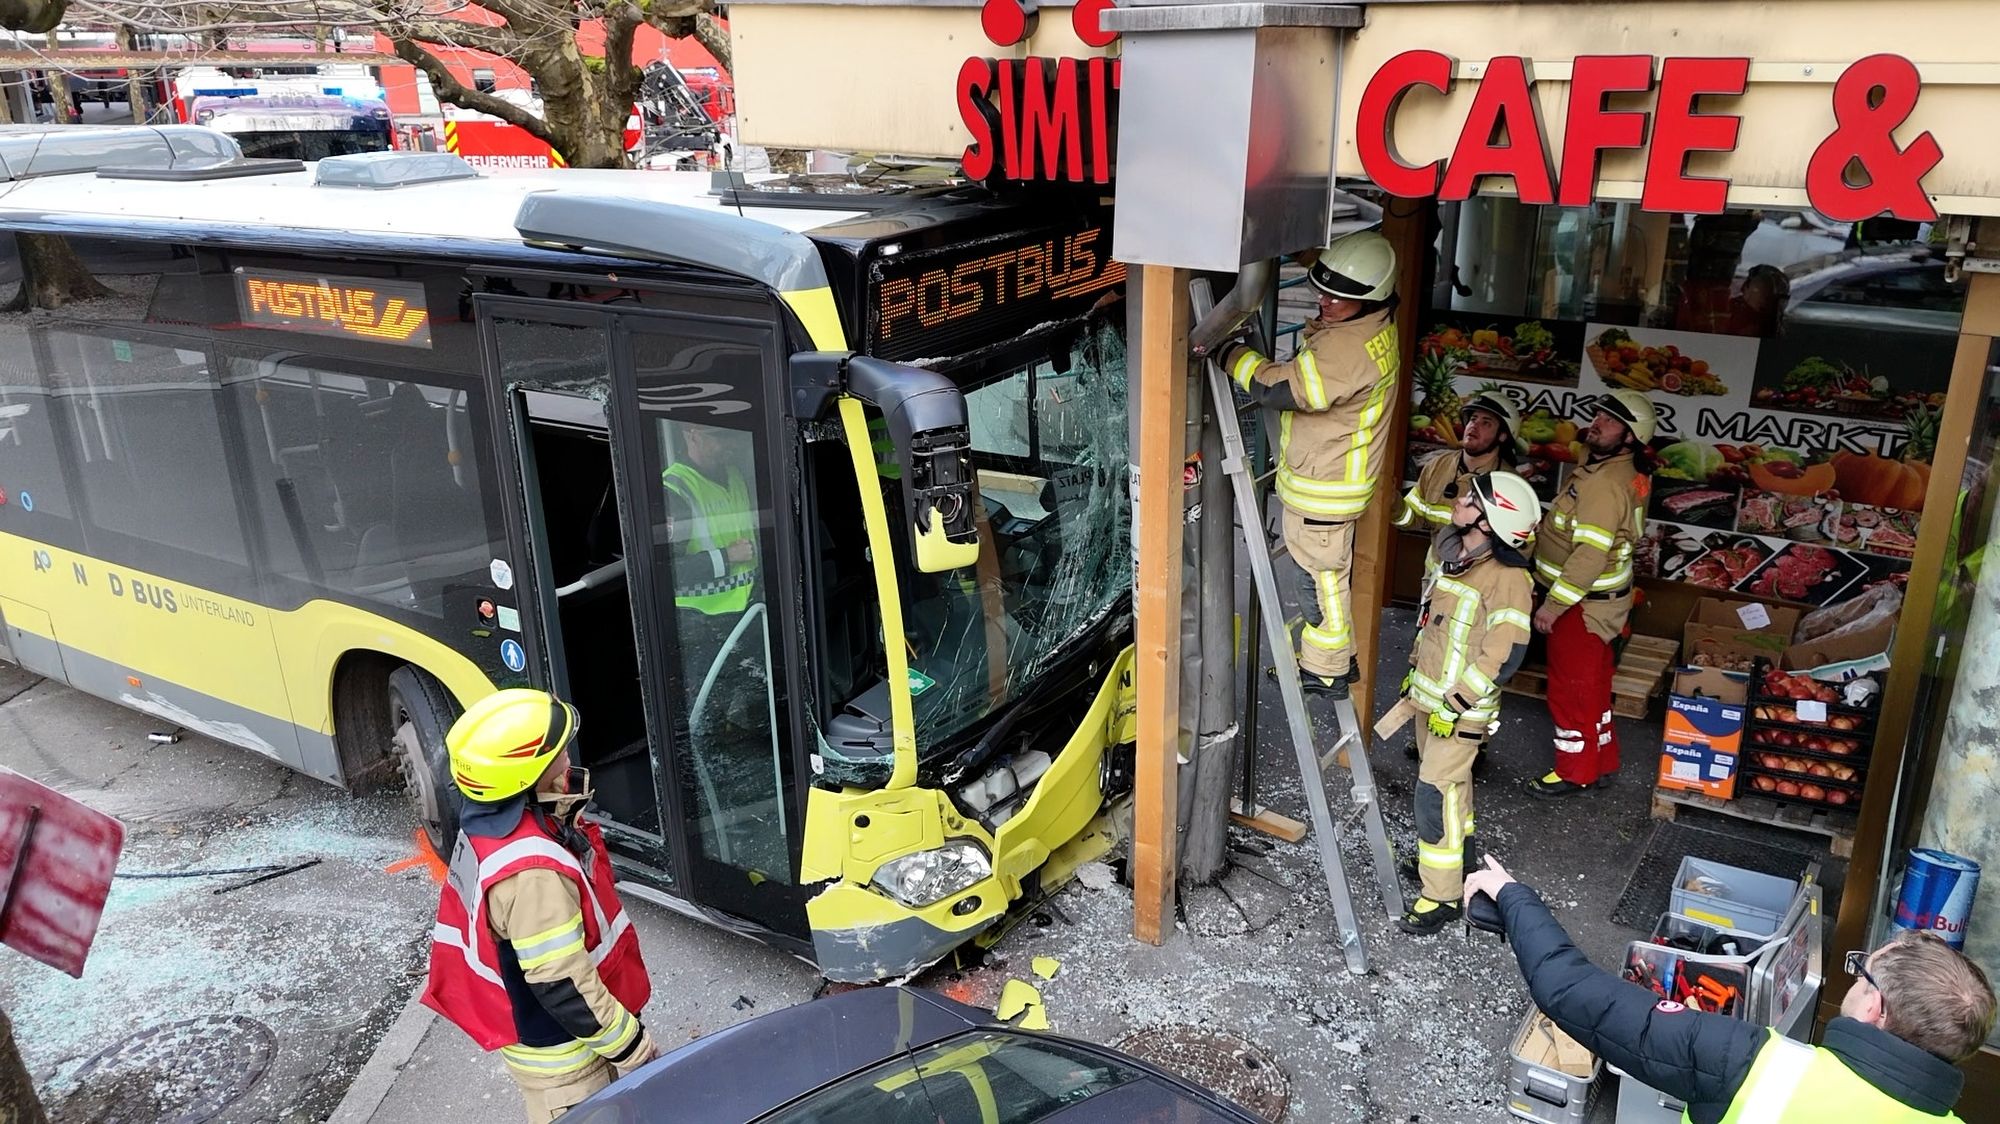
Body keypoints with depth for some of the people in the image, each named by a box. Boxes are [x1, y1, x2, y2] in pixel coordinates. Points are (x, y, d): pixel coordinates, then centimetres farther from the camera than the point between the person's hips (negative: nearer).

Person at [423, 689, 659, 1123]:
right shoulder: (530, 871, -37)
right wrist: (633, 1047, -19)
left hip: (540, 1033, 9)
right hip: (558, 1054, -8)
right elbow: (562, 985, -30)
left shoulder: (491, 822, -7)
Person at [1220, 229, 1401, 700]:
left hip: (1322, 485, -10)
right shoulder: (1375, 325, 1)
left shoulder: (1346, 348, -31)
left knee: (1320, 573, 5)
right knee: (1326, 567, 23)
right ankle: (1337, 653, 39)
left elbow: (1276, 388, -31)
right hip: (1337, 472, 10)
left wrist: (1234, 354, -19)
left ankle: (1326, 671, 21)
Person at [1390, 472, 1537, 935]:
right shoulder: (1453, 557, 4)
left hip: (1461, 708, -8)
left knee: (1436, 793, -8)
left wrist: (1455, 703, -22)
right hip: (1429, 696, 8)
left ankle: (1442, 896, 2)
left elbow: (1505, 653, -24)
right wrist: (1415, 672, 19)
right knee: (1452, 782, 23)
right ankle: (1454, 858, 42)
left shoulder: (1507, 578, -22)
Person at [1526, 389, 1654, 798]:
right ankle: (1602, 759, 35)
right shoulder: (1601, 466, 7)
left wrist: (1554, 605, -27)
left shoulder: (1607, 484, -26)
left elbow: (1592, 554, -30)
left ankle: (1575, 771, 18)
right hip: (1592, 600, 10)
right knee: (1593, 684, 21)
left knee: (1572, 687, 3)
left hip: (1583, 604, -10)